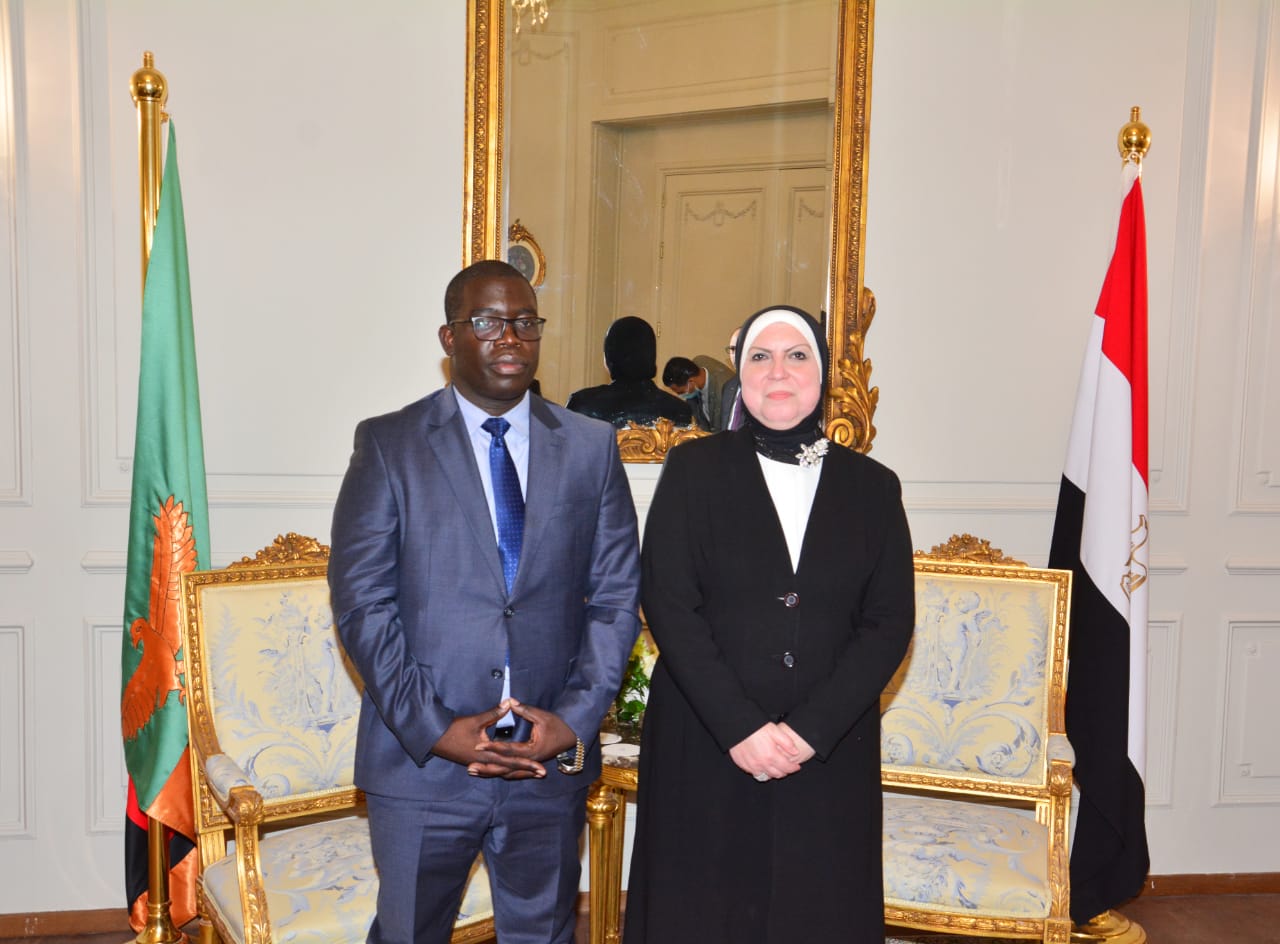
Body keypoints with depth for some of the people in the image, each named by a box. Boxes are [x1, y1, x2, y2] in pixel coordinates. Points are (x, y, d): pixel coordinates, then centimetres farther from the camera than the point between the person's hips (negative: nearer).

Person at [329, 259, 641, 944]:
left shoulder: (591, 447, 5)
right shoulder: (387, 444, -1)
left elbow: (616, 599, 3)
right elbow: (360, 601, -6)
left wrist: (576, 721, -7)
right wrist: (433, 729, -13)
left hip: (553, 758, 2)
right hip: (421, 760, -1)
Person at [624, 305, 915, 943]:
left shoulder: (871, 486, 6)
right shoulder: (695, 469, 1)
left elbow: (890, 622, 0)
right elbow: (667, 604, -6)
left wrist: (812, 729, -12)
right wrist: (740, 727, -14)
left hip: (831, 753, 2)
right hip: (703, 747, -1)